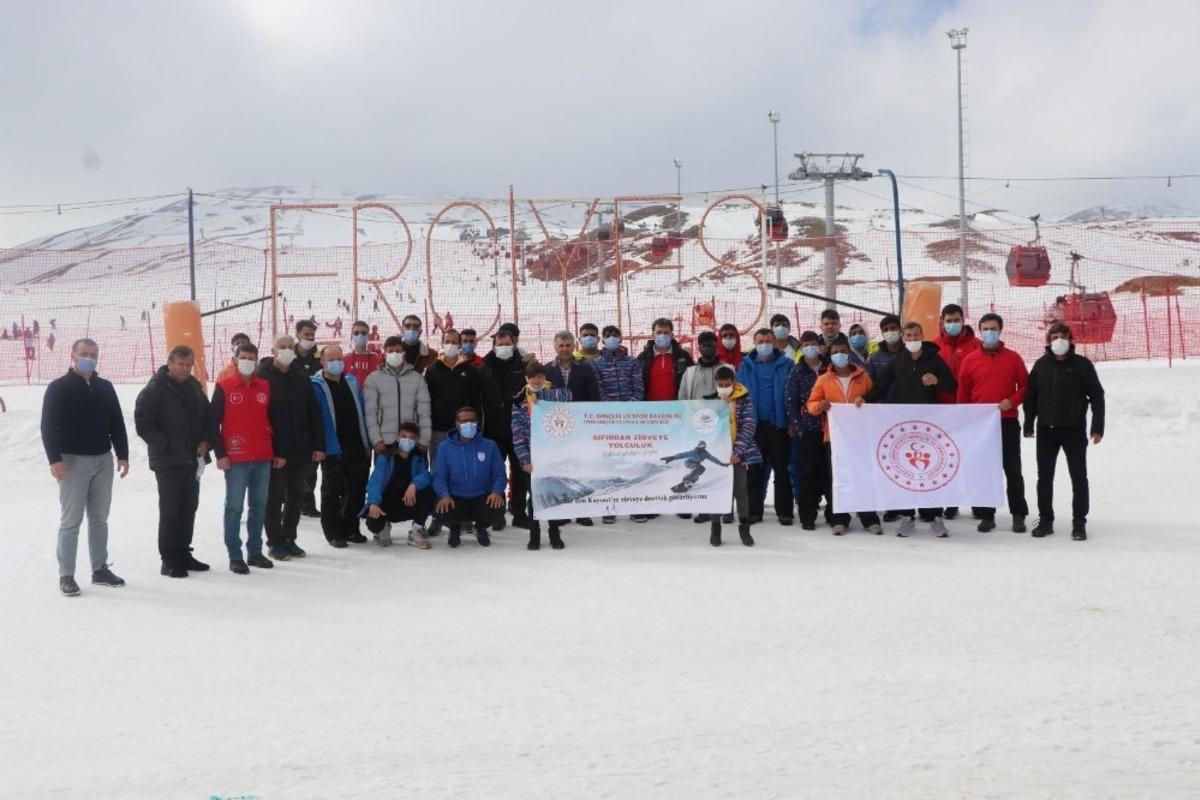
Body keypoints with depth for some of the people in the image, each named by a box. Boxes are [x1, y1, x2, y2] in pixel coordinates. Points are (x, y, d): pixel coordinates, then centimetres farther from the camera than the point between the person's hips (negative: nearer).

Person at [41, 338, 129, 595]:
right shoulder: (58, 388, -4)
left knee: (99, 518, 11)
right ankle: (66, 575, 1)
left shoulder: (105, 388, 12)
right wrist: (55, 459, -19)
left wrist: (122, 455, 7)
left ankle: (100, 569, 19)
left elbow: (117, 424, 14)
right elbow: (49, 426, -10)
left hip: (103, 459, 5)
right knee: (71, 520, -4)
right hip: (73, 460, -5)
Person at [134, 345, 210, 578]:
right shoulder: (154, 390, -8)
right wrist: (165, 445, -14)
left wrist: (204, 441, 4)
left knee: (189, 509, 12)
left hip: (192, 460, 7)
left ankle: (183, 553, 23)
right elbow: (143, 424, -11)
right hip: (168, 461, -6)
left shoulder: (194, 387, 12)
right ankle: (169, 559, 4)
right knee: (169, 511, -2)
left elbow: (206, 417, 20)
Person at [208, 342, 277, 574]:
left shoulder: (265, 387, 10)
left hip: (263, 458, 4)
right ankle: (235, 556, 4)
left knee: (259, 506, 10)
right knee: (234, 507, -2)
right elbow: (213, 422, -3)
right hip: (236, 459, -4)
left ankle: (255, 551, 19)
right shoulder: (224, 387, -2)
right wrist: (220, 454, -8)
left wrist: (277, 451, 11)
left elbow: (273, 421, 15)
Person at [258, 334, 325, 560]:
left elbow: (313, 413, 8)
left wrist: (318, 445, 1)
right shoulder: (263, 376, -7)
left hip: (301, 449, 5)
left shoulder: (301, 377, 9)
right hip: (275, 451, -5)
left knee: (296, 497, 12)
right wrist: (272, 451, -17)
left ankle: (289, 539, 25)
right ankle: (275, 542, 14)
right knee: (276, 497, 4)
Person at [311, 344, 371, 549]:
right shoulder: (316, 386, -4)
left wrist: (368, 444, 11)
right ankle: (334, 533, 11)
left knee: (357, 490, 9)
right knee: (332, 492, 3)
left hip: (357, 448, 5)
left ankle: (350, 529, 23)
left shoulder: (352, 382, 14)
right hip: (333, 450, -5)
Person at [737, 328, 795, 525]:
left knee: (781, 469, 3)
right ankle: (754, 511, 13)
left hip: (777, 424, -2)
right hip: (753, 424, 2)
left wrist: (791, 422, -8)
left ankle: (784, 511, 7)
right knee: (754, 470, 7)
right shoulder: (746, 365, 5)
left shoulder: (785, 365, 1)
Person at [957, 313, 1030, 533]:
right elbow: (963, 394, 7)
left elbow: (1025, 386, 6)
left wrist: (1012, 401, -12)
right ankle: (986, 515, 11)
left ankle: (1019, 515, 10)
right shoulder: (970, 360, 4)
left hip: (1007, 422, -1)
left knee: (1012, 470, 3)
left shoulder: (1013, 358, 3)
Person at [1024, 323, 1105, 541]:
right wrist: (1029, 425, 7)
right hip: (1046, 429, 3)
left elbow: (1097, 396, -2)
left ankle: (1079, 523, 7)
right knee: (1044, 476, 7)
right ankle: (1045, 520, 16)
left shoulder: (1082, 365, -3)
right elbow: (1030, 396, 11)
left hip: (1074, 429, -3)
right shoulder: (1040, 365, 6)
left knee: (1078, 476, 1)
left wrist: (1097, 427, -6)